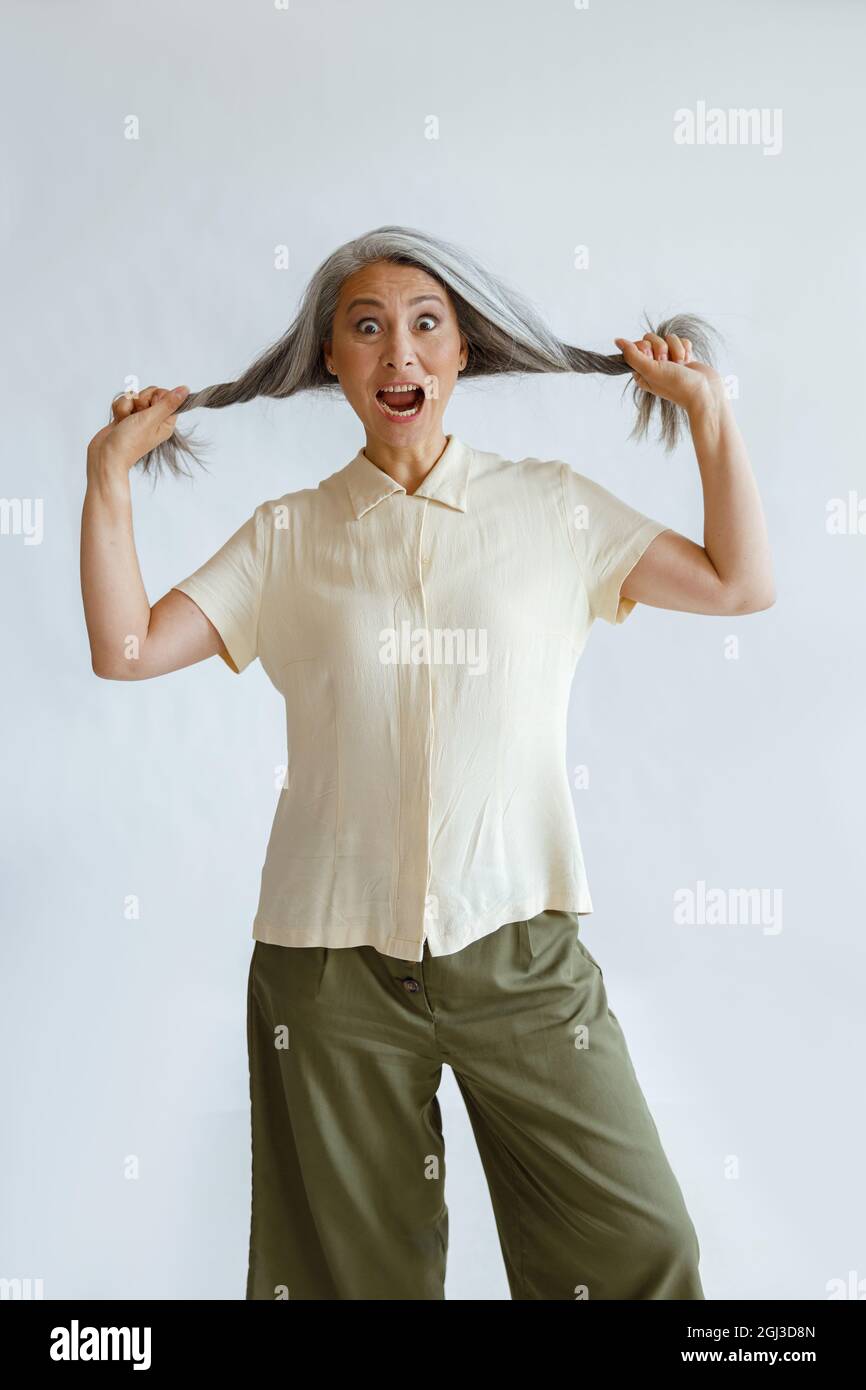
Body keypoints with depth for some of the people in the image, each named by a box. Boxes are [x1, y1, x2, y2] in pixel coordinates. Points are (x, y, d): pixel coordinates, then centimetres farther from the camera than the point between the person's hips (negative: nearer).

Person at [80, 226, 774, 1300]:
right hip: (333, 957, 1)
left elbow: (741, 585, 3)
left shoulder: (550, 507, 5)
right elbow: (126, 647, 0)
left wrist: (706, 409, 2)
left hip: (518, 944, 0)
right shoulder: (291, 535, 5)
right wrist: (111, 468, 1)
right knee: (348, 1269, 13)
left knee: (637, 1248, 2)